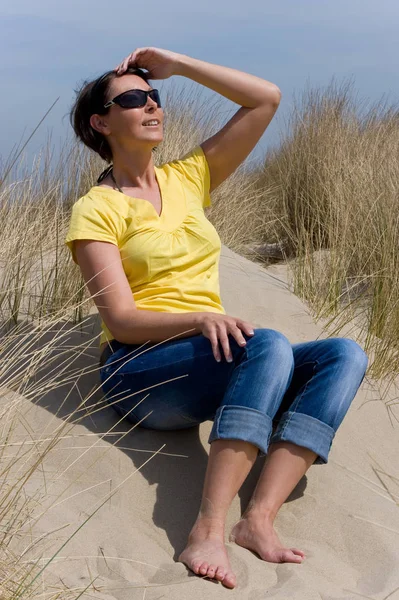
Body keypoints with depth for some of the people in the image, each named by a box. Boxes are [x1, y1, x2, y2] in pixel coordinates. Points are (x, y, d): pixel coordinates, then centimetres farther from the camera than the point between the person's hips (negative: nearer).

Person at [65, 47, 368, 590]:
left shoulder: (187, 179, 14)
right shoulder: (96, 210, -1)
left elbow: (266, 99, 10)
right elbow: (121, 320, -13)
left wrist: (176, 65, 7)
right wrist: (201, 318, -29)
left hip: (216, 369, 6)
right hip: (141, 371, -6)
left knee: (345, 355, -17)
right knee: (271, 344, -33)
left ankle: (259, 518, -31)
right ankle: (208, 531, -38)